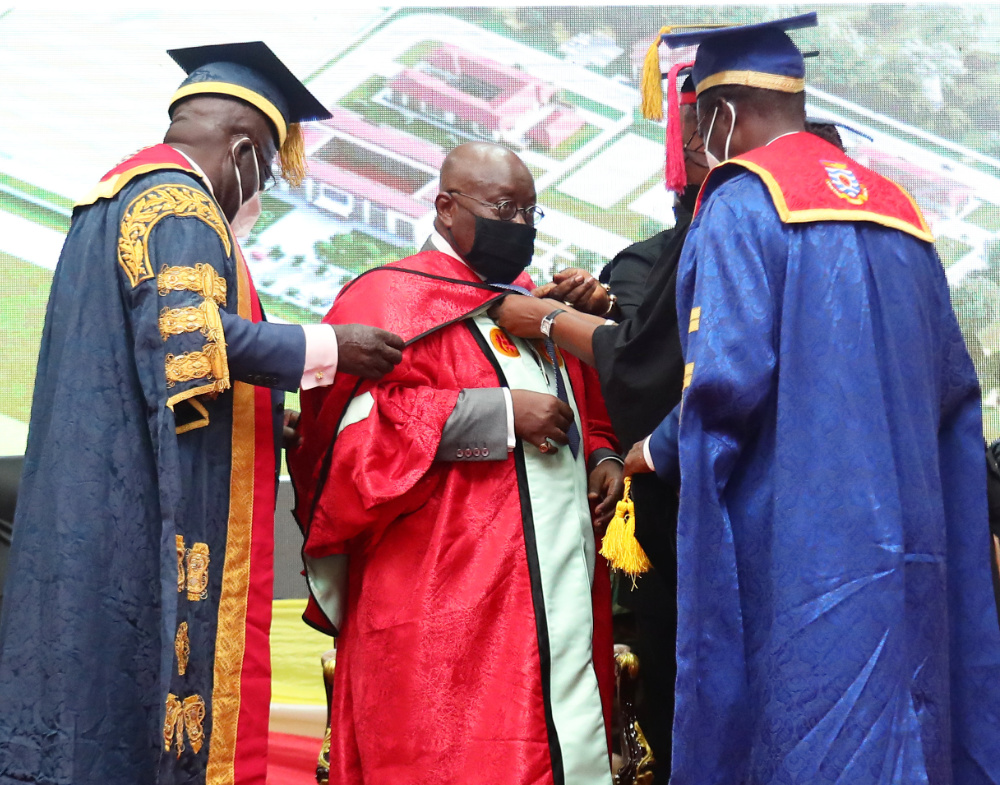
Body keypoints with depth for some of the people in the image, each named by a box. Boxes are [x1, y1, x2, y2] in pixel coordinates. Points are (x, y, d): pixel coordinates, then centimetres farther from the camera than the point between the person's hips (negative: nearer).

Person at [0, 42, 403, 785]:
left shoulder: (115, 197, 23)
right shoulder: (175, 198, -9)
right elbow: (194, 338, -23)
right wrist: (328, 349, -13)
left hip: (98, 513, 10)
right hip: (156, 519, -10)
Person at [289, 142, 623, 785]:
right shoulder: (392, 299, -2)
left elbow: (588, 410, 33)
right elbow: (361, 423, -17)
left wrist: (602, 456, 10)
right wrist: (502, 412, -16)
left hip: (562, 586, 8)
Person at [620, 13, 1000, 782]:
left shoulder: (741, 200, -6)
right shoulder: (895, 206, 15)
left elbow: (729, 375, -16)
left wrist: (658, 451, 2)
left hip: (794, 542, -7)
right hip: (911, 540, 7)